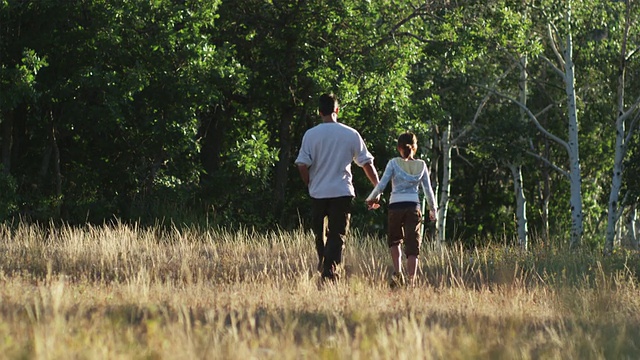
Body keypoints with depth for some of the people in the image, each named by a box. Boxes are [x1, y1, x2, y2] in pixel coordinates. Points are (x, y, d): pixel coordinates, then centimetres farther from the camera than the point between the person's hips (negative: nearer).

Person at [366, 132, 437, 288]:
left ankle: (397, 272, -1)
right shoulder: (421, 165, 5)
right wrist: (433, 209, 22)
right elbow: (428, 189, 8)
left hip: (395, 206, -1)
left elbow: (381, 185, -4)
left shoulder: (393, 163, -1)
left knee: (394, 240, 19)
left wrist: (371, 199, 13)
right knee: (412, 245, 3)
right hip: (413, 207, 1)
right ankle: (411, 281, -6)